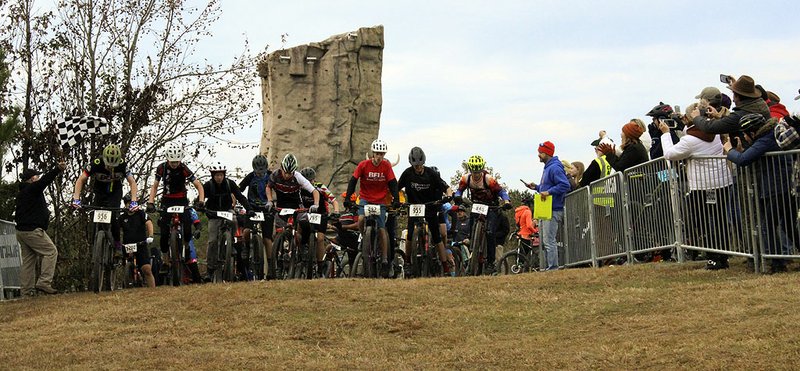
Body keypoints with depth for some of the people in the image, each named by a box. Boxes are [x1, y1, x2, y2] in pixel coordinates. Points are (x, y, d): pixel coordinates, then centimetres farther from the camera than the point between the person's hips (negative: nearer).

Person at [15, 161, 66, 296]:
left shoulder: (21, 193, 21)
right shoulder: (32, 188, -9)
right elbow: (45, 180, -27)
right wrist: (58, 169, -40)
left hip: (21, 230, 10)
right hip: (33, 230, -10)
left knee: (28, 259, 10)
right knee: (51, 252, -7)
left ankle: (27, 290, 8)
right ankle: (44, 282, -17)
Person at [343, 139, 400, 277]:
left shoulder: (386, 166, -6)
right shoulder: (363, 165, -9)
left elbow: (393, 183, -6)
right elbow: (353, 181, -8)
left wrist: (396, 199, -19)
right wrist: (347, 198, -19)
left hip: (380, 201, 1)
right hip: (365, 198, 0)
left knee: (382, 229, -4)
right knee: (361, 220, -28)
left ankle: (384, 260, 3)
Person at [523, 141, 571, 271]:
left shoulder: (555, 168, -15)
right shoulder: (547, 168, 18)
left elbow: (565, 185, -24)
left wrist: (548, 192, -25)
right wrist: (536, 187, 14)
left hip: (553, 211, -11)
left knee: (549, 241, -10)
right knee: (544, 240, 14)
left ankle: (553, 267, -7)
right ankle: (550, 266, 18)